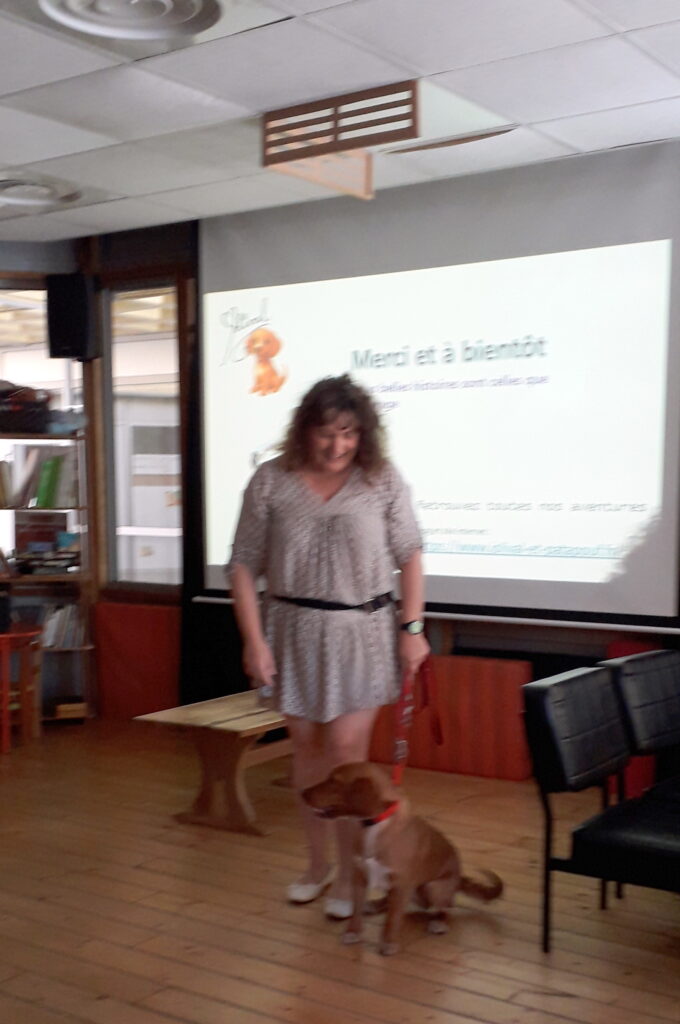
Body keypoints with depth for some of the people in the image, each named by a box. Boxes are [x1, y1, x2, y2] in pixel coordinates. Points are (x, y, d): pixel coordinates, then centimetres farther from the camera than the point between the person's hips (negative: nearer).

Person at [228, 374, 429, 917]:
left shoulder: (382, 479, -5)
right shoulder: (271, 481, -5)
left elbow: (409, 555, 3)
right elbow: (244, 566, -2)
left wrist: (413, 627, -2)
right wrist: (254, 640, -7)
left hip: (362, 632, -1)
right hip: (295, 632, 2)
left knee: (345, 751, -3)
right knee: (308, 749, 11)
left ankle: (349, 874, 14)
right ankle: (318, 864, 29)